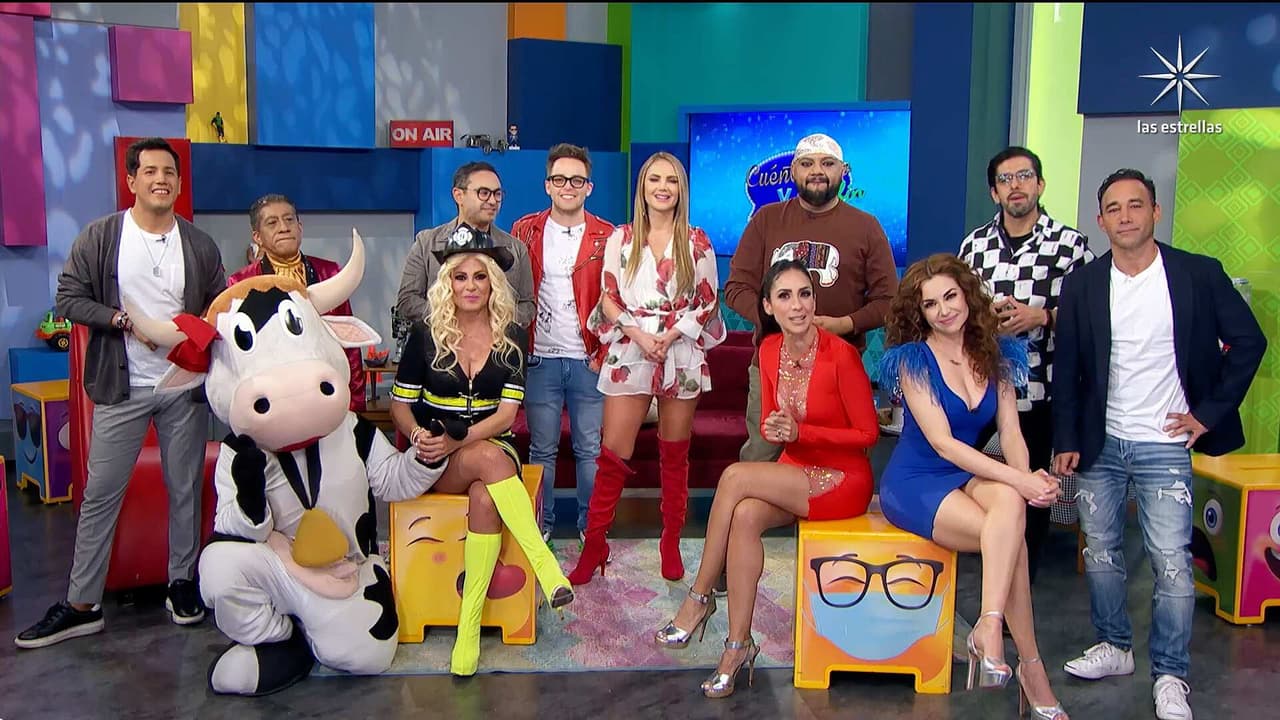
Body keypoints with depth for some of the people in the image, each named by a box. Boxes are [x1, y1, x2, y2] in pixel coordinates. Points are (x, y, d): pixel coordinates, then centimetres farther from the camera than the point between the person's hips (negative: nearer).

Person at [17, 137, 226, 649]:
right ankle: (82, 605, 12)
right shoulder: (99, 237, -1)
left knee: (185, 489, 10)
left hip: (185, 386, 2)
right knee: (101, 494, 3)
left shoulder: (200, 245, 5)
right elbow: (69, 299, -2)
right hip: (122, 389, -1)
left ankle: (182, 583, 25)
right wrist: (125, 321, -14)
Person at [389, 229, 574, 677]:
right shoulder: (425, 335, 3)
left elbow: (506, 413, -5)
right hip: (434, 459, -1)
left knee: (485, 498, -34)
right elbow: (400, 404, 5)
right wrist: (418, 435, -18)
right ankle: (545, 566, -40)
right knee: (490, 458, -35)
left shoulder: (513, 338, 4)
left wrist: (459, 440, -21)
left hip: (493, 449, 1)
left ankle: (470, 623, -33)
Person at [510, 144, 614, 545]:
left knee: (591, 449, 4)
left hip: (589, 359, 0)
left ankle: (592, 528, 16)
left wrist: (605, 352, -4)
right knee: (542, 448, 7)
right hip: (540, 357, 1)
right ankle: (541, 525, 19)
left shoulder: (606, 237, 3)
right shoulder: (525, 231, 6)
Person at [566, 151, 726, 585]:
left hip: (682, 356, 1)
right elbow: (608, 298, 3)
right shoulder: (621, 239, 6)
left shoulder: (697, 243, 5)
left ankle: (671, 545, 21)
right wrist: (638, 335, -12)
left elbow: (707, 303, 4)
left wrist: (672, 335, -11)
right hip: (629, 354, 0)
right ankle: (593, 546, 5)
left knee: (675, 455, 9)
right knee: (613, 454, -4)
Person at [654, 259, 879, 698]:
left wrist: (799, 432, -19)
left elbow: (868, 433, -12)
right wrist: (772, 428, -13)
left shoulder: (840, 354, -18)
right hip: (794, 474, 5)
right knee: (745, 517, -28)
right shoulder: (770, 349, 0)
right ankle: (739, 645, -18)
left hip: (843, 481, -5)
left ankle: (698, 599, -11)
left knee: (734, 477, -26)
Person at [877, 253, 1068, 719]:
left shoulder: (996, 356, 6)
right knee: (1011, 539, -28)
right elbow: (942, 442, -18)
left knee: (1009, 502, -32)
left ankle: (989, 629, -30)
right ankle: (1031, 668, -20)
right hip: (913, 481, -4)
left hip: (967, 474, 5)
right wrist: (1020, 480, -26)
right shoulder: (913, 360, -10)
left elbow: (1011, 433, 1)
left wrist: (1026, 479, -22)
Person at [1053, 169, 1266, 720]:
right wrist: (1066, 441, -1)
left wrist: (1211, 411, -3)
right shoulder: (1082, 285, 0)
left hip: (1165, 447, -2)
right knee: (1100, 552, 11)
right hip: (1099, 444, 3)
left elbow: (1248, 341, 2)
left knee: (1172, 564, -4)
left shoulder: (1199, 274, -4)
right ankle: (1114, 647, 30)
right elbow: (1066, 369, 3)